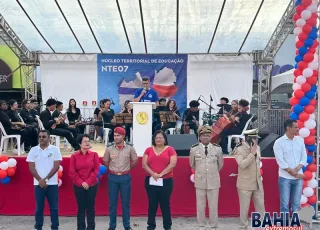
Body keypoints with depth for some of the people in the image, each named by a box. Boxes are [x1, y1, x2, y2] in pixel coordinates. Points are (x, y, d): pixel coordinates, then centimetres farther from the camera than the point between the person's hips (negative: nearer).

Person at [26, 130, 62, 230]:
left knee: (54, 207, 3)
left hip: (52, 184, -1)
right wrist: (40, 180, -9)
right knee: (39, 207, 8)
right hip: (38, 184, 1)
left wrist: (45, 179, -11)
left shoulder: (55, 149, -1)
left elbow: (56, 166, -6)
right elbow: (31, 168, 0)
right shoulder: (33, 150, 4)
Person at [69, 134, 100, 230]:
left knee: (90, 208, 6)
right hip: (78, 186, 0)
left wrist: (88, 182, -10)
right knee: (81, 208, 6)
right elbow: (72, 172, -2)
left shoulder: (94, 154, 0)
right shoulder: (74, 156, -1)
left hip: (92, 185, 0)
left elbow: (96, 170, -3)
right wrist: (81, 182, -11)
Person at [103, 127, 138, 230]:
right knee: (112, 203, 7)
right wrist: (113, 169, 9)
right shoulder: (109, 148, -2)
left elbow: (135, 161, 8)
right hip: (113, 177, 1)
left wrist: (126, 168, 9)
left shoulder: (130, 148, -4)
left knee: (126, 203, 8)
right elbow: (105, 162, 10)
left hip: (125, 177, -1)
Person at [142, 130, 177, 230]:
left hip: (166, 181, -2)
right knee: (152, 204, 7)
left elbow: (173, 164, -8)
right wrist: (153, 173, -14)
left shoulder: (170, 149, 1)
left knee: (165, 204, 4)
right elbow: (144, 164, 2)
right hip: (151, 181, 2)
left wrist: (161, 174, -15)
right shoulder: (149, 150, 8)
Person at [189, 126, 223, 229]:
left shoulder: (217, 148, -5)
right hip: (200, 181, 0)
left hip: (213, 181, 0)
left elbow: (220, 164, 11)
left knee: (213, 206, 6)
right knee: (200, 206, 9)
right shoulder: (194, 149, -5)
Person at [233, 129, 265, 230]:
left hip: (258, 184, 6)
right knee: (244, 208, 5)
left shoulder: (257, 148, 6)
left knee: (260, 207, 10)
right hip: (245, 185, -5)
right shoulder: (239, 150, -13)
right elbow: (242, 165, -24)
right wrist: (252, 153, -20)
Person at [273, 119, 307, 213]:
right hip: (285, 178, -4)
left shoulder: (300, 140, 6)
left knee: (296, 203, 10)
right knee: (284, 203, 2)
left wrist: (297, 170, -11)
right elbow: (281, 162, -12)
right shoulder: (279, 142, -7)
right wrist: (293, 173, -12)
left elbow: (304, 157, 4)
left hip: (298, 177, 4)